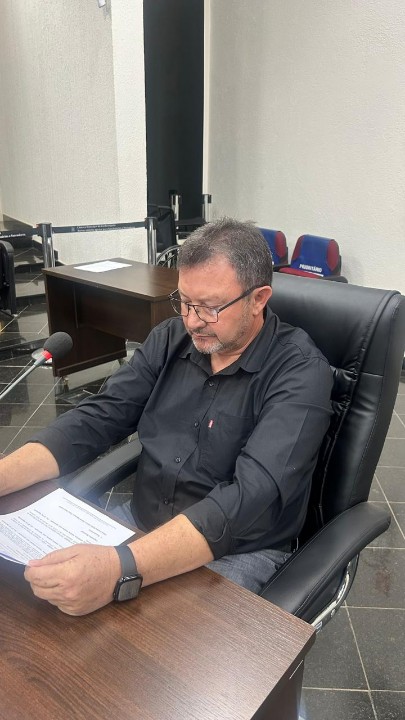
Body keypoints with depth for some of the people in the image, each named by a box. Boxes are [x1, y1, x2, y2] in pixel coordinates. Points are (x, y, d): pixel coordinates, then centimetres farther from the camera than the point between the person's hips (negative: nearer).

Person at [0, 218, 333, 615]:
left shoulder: (301, 372, -18)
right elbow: (96, 419, -4)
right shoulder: (171, 338, -1)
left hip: (237, 552, -4)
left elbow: (250, 495, -30)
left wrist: (122, 569, -42)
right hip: (141, 530, 5)